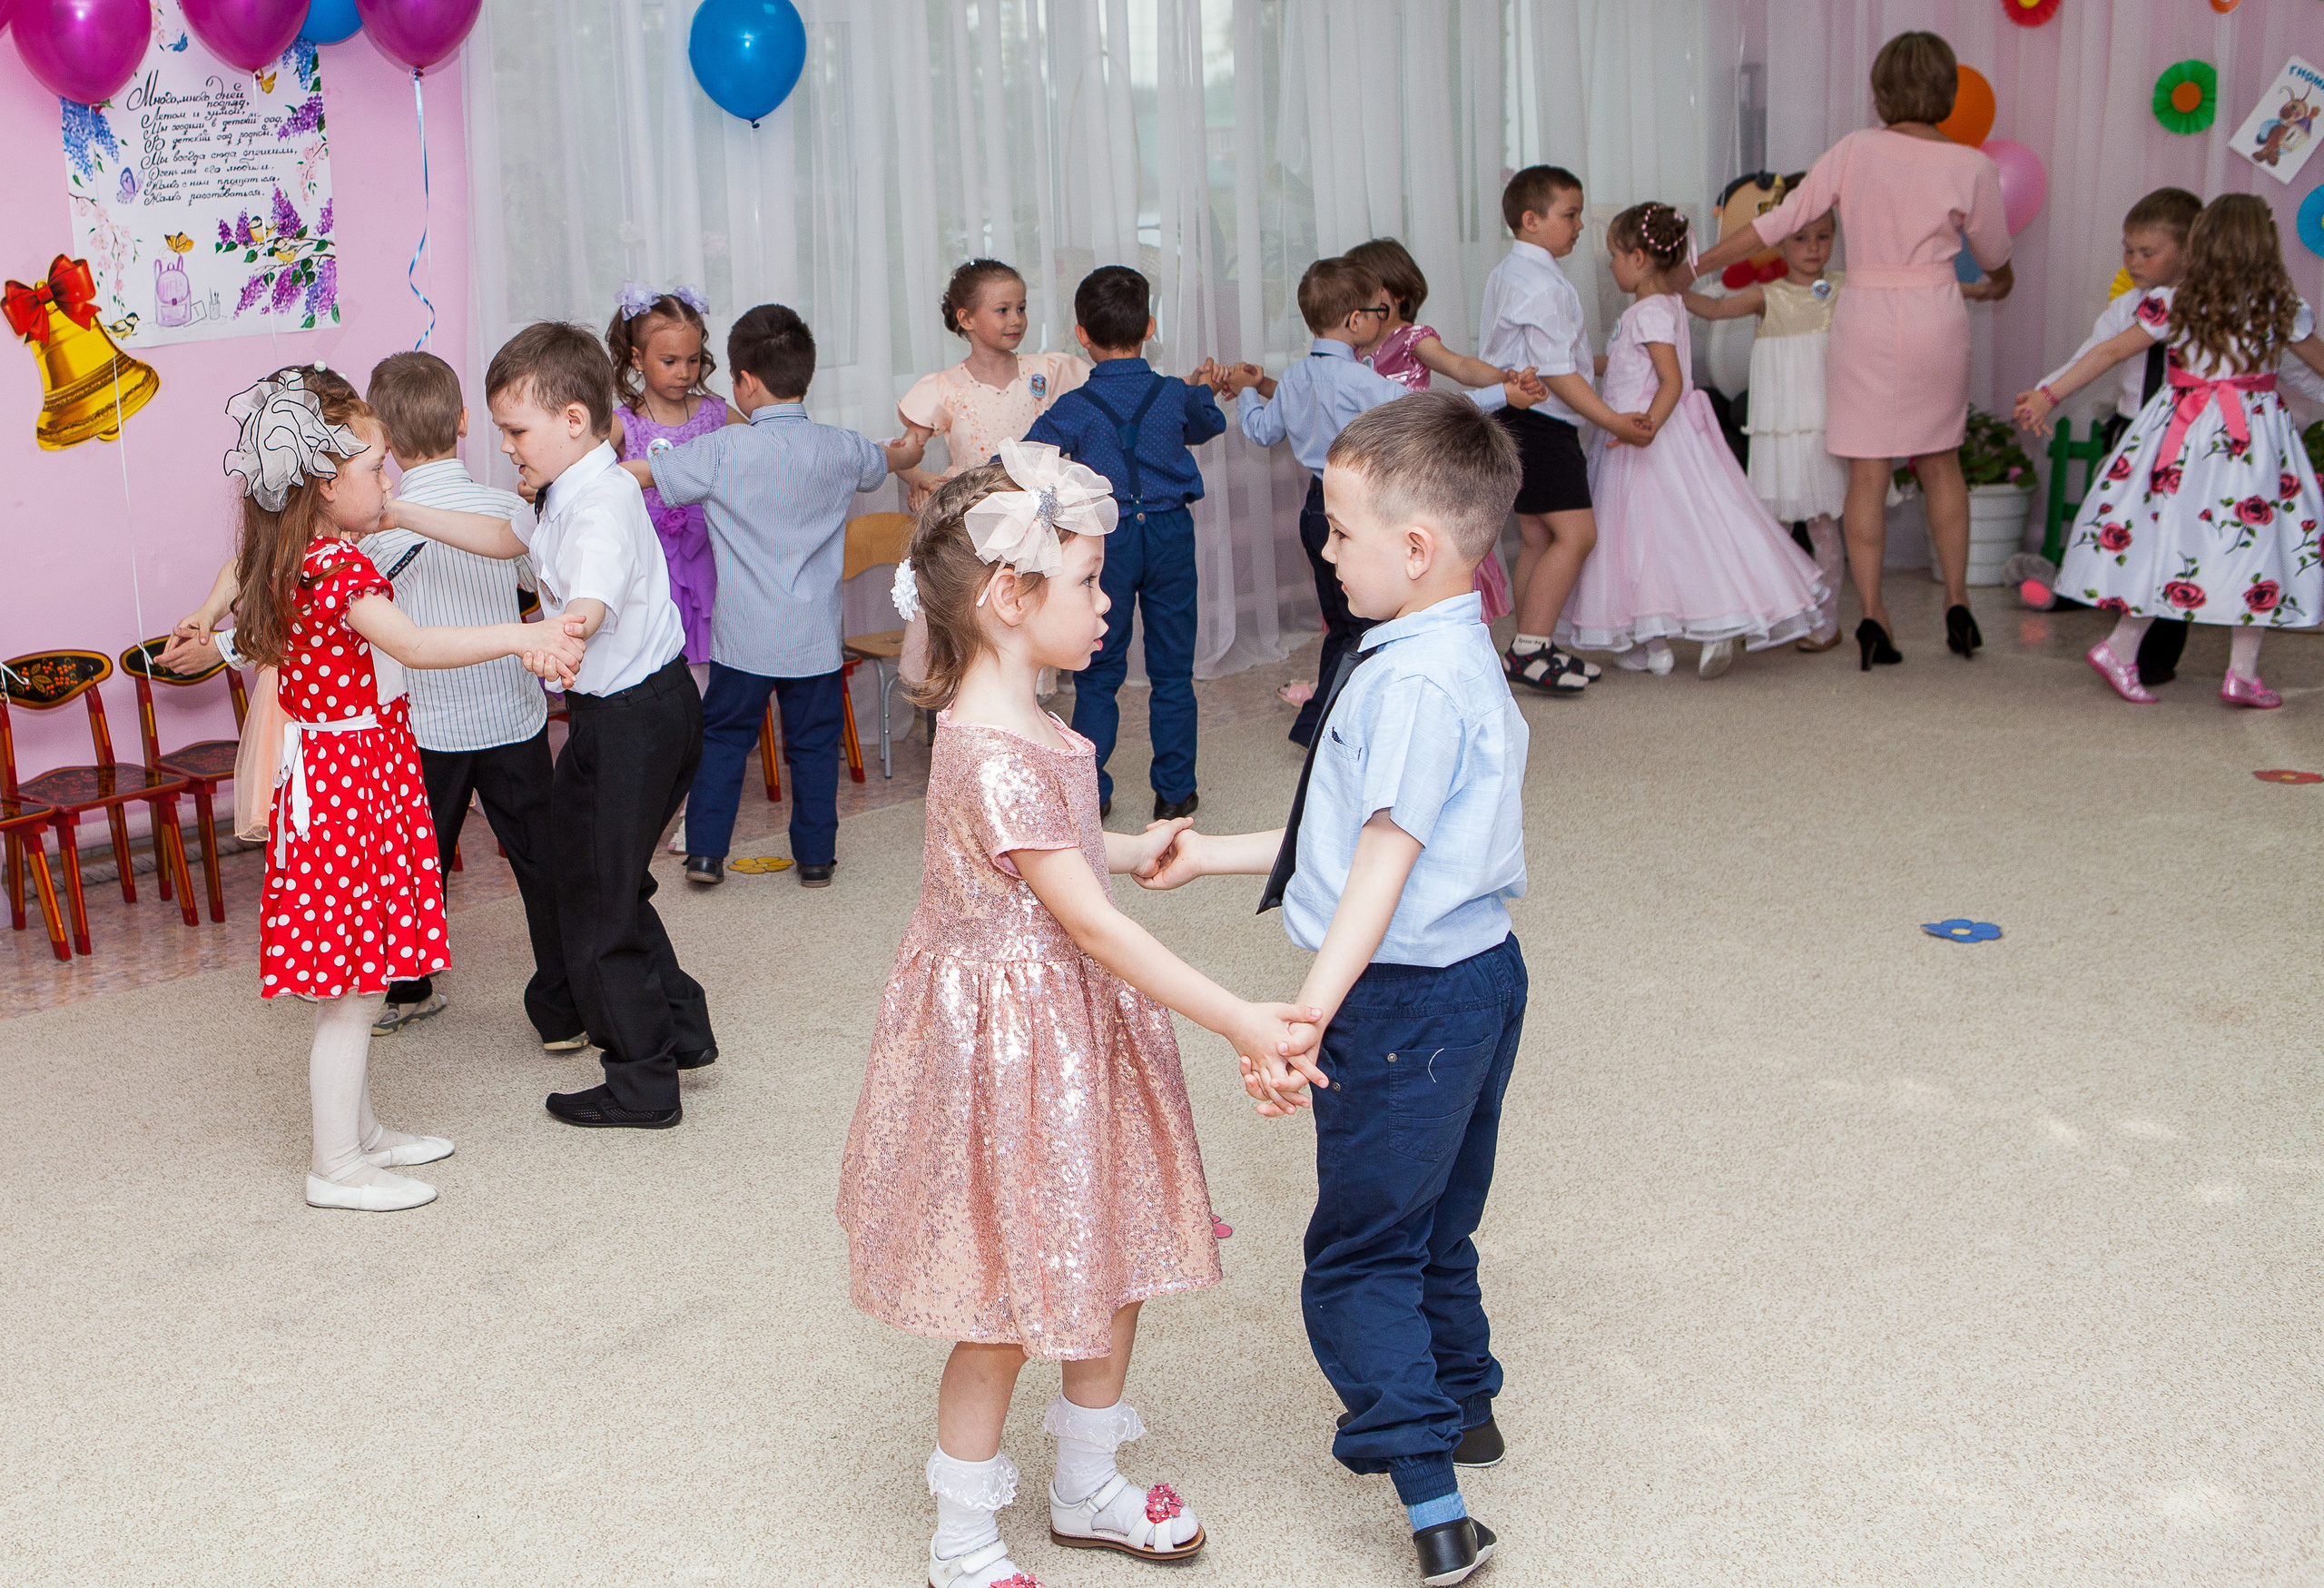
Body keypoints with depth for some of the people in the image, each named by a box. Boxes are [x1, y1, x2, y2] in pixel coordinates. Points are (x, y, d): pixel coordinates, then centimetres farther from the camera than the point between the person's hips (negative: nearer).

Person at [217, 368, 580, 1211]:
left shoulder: (303, 558, 8)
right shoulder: (338, 569, -23)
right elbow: (415, 644, -36)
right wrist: (519, 635, -41)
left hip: (342, 775, 10)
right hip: (347, 783, -10)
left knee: (358, 979, 19)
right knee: (350, 987, -2)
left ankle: (360, 1129, 31)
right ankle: (337, 1166, 6)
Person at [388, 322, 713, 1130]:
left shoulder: (600, 507, -26)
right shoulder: (571, 493, 8)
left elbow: (593, 596, -47)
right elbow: (507, 537, 25)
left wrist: (573, 625, -70)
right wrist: (405, 515, 20)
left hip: (630, 720, -11)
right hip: (648, 704, 11)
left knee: (598, 899, 1)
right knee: (605, 882, 23)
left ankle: (643, 1083, 13)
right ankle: (679, 1027, 34)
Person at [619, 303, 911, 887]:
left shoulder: (723, 450, -12)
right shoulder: (840, 450, -1)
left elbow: (636, 473, -7)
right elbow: (891, 459, 21)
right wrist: (909, 445, 45)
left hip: (744, 638, -2)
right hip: (816, 638, 2)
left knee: (723, 737, 13)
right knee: (814, 743, 12)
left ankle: (705, 851, 12)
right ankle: (816, 856, 17)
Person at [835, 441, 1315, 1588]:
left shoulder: (1021, 727, 4)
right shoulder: (996, 755, -27)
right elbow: (1091, 925, -27)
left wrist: (1135, 849, 33)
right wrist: (1236, 1020, -26)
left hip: (1073, 1031, 10)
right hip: (1010, 1046, -10)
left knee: (1112, 1266, 20)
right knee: (1006, 1310, 5)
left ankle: (1086, 1490, 40)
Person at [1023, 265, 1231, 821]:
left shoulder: (1073, 409, -11)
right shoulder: (1176, 395, -2)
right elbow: (1206, 425, 21)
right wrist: (1204, 389, 42)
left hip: (1108, 540, -2)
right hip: (1171, 534, 2)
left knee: (1098, 673, 8)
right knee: (1172, 671, 10)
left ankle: (1090, 792, 11)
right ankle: (1174, 791, 14)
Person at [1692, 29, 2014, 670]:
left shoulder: (1855, 150, -5)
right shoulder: (1971, 167, -3)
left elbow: (1781, 220, -4)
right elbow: (1994, 255, 11)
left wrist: (1696, 266, 4)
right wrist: (1995, 285, 36)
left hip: (1864, 318, -1)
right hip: (1936, 319, 1)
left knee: (1868, 474, 2)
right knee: (1940, 464, 16)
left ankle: (1872, 615, -2)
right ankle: (1957, 605, 19)